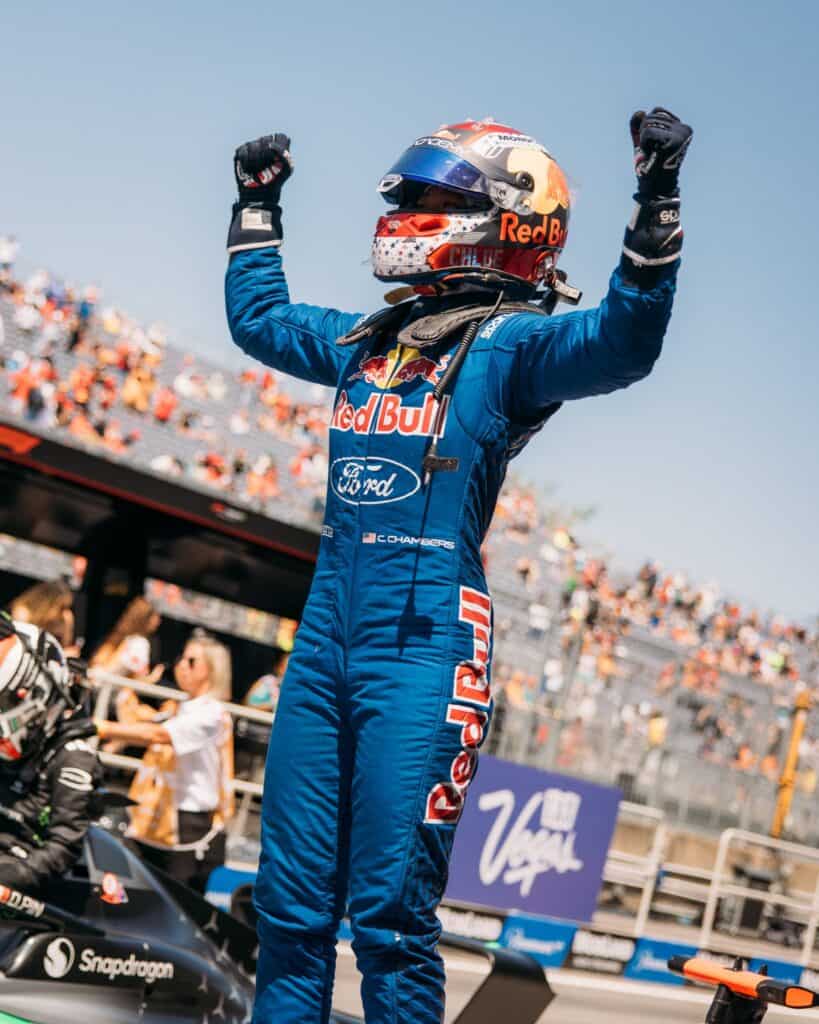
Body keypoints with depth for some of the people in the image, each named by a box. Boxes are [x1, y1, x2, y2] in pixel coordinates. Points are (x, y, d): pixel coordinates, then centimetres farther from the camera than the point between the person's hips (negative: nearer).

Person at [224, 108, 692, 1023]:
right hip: (324, 638, 7)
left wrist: (655, 205, -30)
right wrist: (257, 207, 40)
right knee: (290, 899, 11)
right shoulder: (362, 341, 17)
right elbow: (257, 317, 36)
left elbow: (622, 343, -21)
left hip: (423, 647, -7)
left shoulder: (511, 345, -2)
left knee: (389, 911, -6)